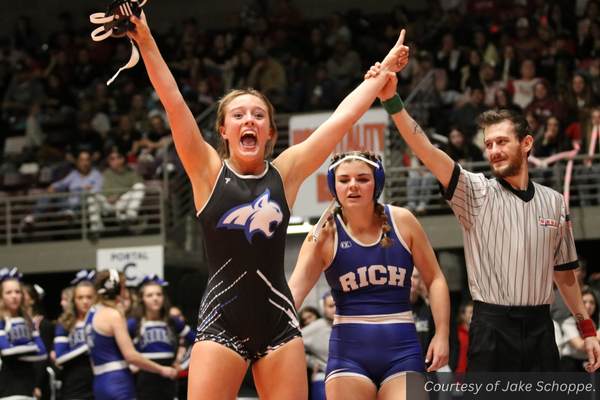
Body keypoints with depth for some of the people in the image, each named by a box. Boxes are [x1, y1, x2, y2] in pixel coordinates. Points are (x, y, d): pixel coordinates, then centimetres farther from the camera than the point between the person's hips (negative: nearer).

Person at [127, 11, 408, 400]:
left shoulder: (285, 173, 7)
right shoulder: (208, 172, 3)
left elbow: (343, 118, 10)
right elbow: (173, 102, -6)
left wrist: (384, 69, 13)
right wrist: (146, 41, -13)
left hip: (278, 323, 2)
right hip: (221, 323, -2)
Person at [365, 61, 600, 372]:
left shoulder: (554, 202, 12)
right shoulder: (477, 192, 2)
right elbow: (426, 152, -12)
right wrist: (391, 101, -25)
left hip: (540, 331, 3)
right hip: (491, 331, -3)